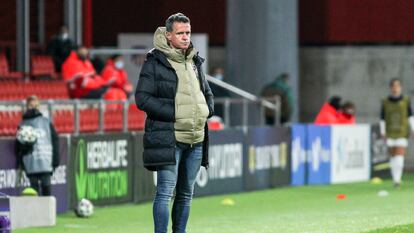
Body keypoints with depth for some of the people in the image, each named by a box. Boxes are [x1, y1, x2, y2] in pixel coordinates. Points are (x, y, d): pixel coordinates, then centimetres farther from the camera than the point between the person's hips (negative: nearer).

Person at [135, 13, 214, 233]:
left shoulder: (195, 62, 15)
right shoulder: (155, 62, -6)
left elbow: (207, 93, 28)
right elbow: (142, 98, -11)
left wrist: (206, 110, 6)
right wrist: (173, 113, -16)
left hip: (196, 139, 7)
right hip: (168, 138, -7)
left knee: (186, 194, 12)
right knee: (165, 192, -11)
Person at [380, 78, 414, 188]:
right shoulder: (385, 102, 3)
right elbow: (382, 119, 6)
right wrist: (383, 133, 0)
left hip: (402, 133, -1)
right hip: (390, 134, 1)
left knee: (400, 156, -11)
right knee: (393, 157, 6)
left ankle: (397, 179, -14)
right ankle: (395, 179, 15)